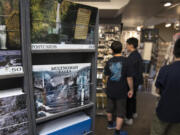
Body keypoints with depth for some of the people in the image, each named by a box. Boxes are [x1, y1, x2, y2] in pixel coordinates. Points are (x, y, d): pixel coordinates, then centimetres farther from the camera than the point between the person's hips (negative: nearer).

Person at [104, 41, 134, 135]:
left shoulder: (109, 62, -6)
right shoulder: (126, 61, -17)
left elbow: (106, 77, 3)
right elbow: (129, 78, -13)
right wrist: (131, 89, 0)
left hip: (110, 90, 4)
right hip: (121, 91, -4)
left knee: (110, 107, 23)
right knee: (120, 112, 11)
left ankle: (110, 124, 46)